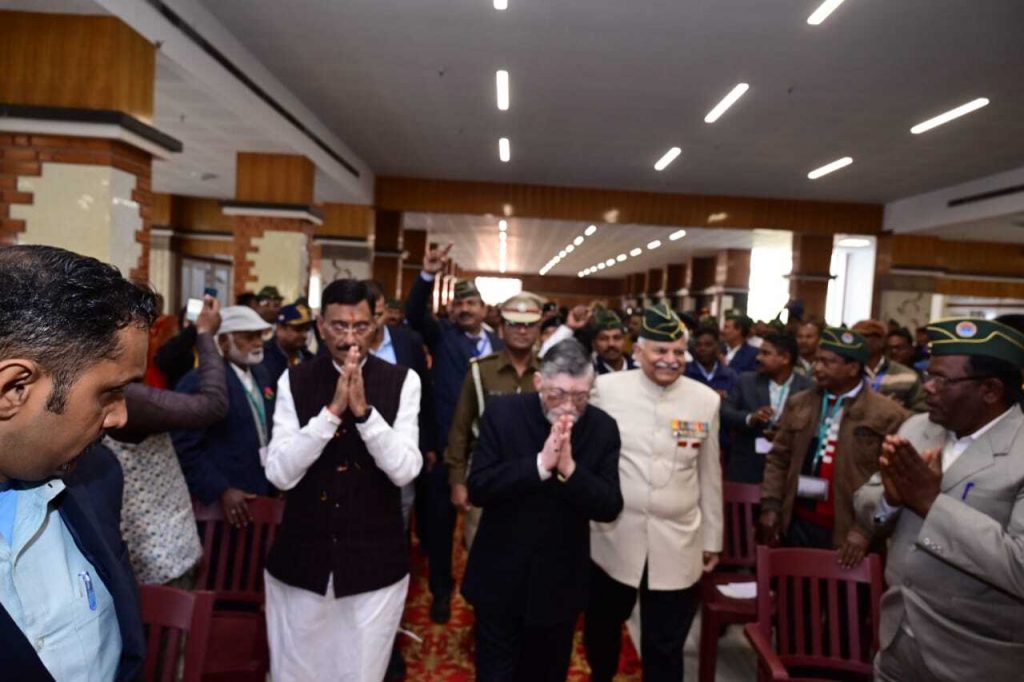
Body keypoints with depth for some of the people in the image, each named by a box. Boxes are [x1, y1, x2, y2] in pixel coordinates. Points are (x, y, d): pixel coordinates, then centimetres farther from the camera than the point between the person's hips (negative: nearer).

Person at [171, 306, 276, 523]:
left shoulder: (260, 374, 10)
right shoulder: (200, 382, -14)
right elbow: (184, 448, -17)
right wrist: (221, 491, -20)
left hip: (259, 498, 7)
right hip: (220, 505, -7)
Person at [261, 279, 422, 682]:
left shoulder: (401, 381, -6)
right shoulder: (294, 380, -3)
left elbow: (404, 471, -13)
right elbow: (279, 474, -11)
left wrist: (364, 410, -24)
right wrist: (332, 411, -21)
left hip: (374, 561, -1)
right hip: (301, 559, 1)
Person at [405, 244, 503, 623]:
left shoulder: (499, 346, 7)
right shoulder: (442, 335, 2)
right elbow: (413, 315, -15)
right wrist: (428, 276, -30)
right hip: (445, 442, -1)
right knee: (440, 517, 9)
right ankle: (441, 589, 27)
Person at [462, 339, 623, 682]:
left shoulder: (602, 427, -10)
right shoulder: (503, 412, -13)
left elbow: (610, 508, -12)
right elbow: (478, 488, -18)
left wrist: (569, 469, -28)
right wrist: (539, 464, -29)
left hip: (559, 583, 2)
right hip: (500, 577, -1)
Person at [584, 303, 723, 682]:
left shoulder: (706, 399, -1)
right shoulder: (606, 388, -8)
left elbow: (709, 476, 7)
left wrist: (712, 538, 11)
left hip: (677, 546, 0)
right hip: (612, 539, 0)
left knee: (665, 649, 11)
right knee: (601, 629, 21)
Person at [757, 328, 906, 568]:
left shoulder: (888, 416, -8)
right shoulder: (799, 404, 7)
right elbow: (778, 459, 10)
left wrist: (866, 529, -15)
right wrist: (771, 506, 1)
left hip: (848, 532, -4)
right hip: (797, 523, 4)